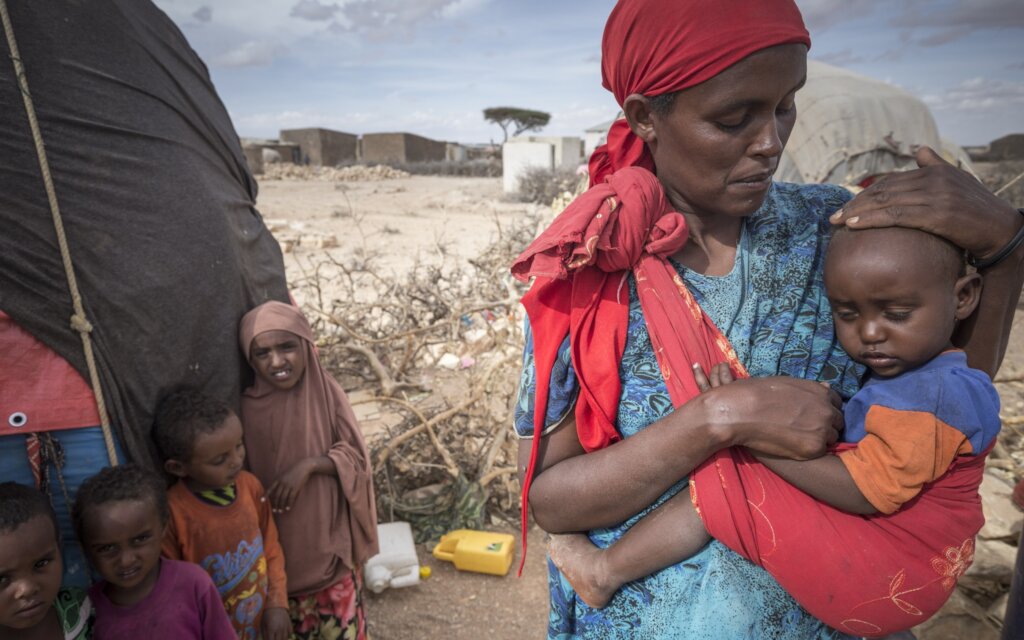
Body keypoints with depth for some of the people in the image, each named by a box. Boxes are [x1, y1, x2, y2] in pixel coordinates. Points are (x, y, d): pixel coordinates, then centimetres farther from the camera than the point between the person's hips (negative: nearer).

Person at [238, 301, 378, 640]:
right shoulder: (247, 406, -13)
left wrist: (310, 464, -25)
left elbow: (357, 457, -11)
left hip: (328, 534, 0)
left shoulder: (326, 392, -15)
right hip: (277, 541, 1)